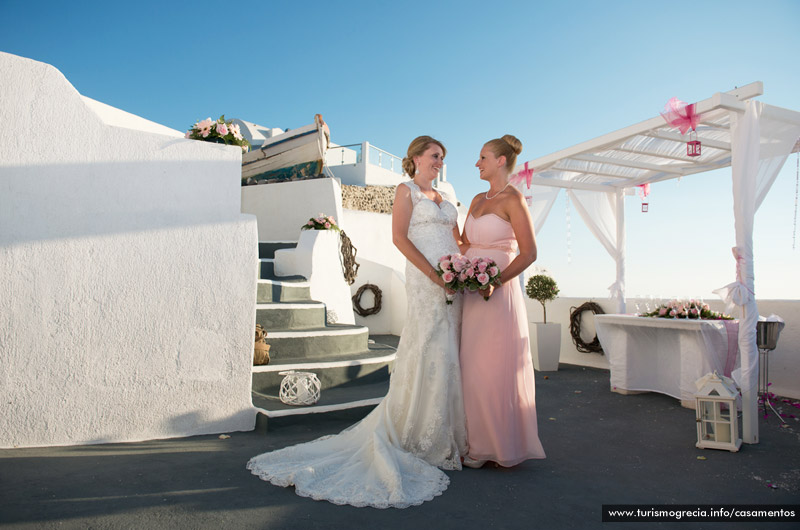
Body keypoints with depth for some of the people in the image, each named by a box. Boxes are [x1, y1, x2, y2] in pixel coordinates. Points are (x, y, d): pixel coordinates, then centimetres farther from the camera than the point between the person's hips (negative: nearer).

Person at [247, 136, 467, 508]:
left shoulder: (442, 198, 24)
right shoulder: (406, 190, 3)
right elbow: (400, 237, -9)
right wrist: (435, 274, -16)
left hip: (454, 282, 7)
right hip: (425, 281, -7)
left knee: (448, 356, 7)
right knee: (429, 354, -8)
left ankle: (445, 437, 18)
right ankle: (424, 441, 5)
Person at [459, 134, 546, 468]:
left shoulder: (513, 199, -7)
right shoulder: (478, 199, 16)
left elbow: (529, 253, -13)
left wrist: (495, 281, -20)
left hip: (498, 294, -7)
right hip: (470, 293, 7)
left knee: (497, 369, 0)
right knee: (473, 369, 9)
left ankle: (504, 447, 16)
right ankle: (481, 444, 22)